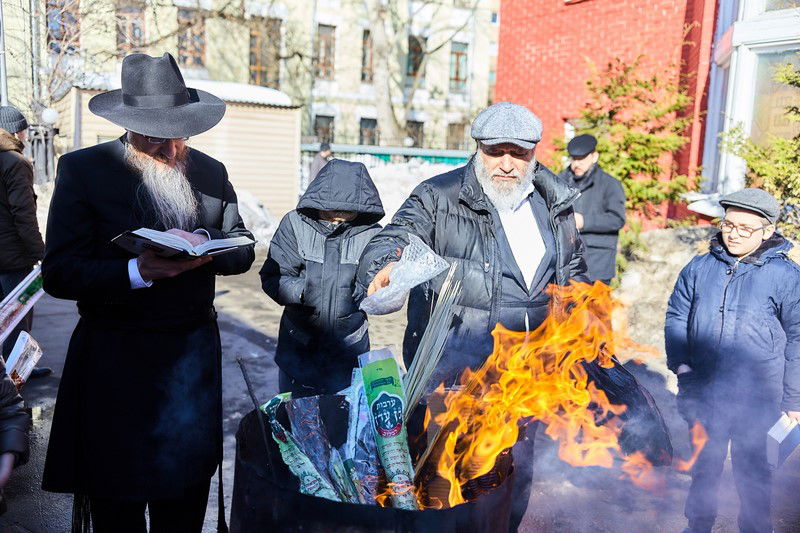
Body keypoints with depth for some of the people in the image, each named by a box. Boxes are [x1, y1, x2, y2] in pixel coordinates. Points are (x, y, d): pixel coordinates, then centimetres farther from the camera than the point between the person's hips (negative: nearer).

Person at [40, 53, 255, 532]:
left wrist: (206, 245, -13)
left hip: (194, 352, 3)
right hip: (115, 361, -3)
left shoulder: (210, 172, 7)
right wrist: (137, 271, -26)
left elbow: (243, 252, 8)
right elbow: (58, 273, -10)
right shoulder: (83, 170, -5)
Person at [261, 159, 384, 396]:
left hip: (348, 350, 0)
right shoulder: (295, 224, -8)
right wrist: (301, 291, -28)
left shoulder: (371, 234, -6)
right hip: (298, 348, 0)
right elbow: (272, 277, -11)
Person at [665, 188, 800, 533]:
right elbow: (676, 318, 8)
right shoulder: (699, 268, 1)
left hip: (756, 398, -2)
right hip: (703, 393, 3)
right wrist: (680, 363, -4)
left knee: (750, 468, 12)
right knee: (705, 464, 19)